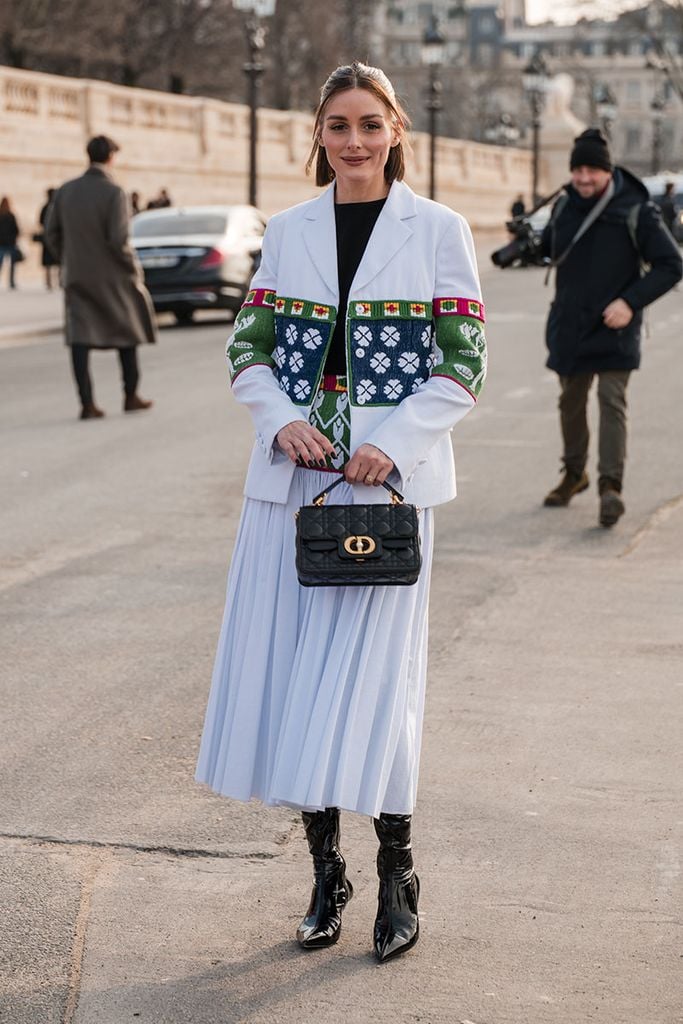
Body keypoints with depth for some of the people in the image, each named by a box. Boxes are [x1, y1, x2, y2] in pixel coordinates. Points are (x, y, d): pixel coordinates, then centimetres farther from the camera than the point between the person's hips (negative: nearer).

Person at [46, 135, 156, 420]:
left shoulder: (65, 191, 2)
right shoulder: (114, 193, -15)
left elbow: (52, 233, 5)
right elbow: (118, 240, -21)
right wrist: (134, 268, -6)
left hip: (77, 276, 4)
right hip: (111, 277, -4)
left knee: (80, 338, 0)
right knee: (127, 332, 14)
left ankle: (87, 403, -7)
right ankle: (131, 397, 20)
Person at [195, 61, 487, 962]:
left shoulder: (438, 231, 1)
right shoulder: (288, 231, 10)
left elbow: (463, 365, -2)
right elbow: (248, 348, 11)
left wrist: (393, 443, -14)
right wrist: (280, 421, -8)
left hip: (387, 482, -3)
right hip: (291, 479, 4)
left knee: (371, 673, -5)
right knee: (285, 671, 4)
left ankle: (396, 878, 13)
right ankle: (325, 874, 20)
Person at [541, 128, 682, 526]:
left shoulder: (635, 211, -12)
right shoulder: (564, 207, 3)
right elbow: (548, 245, 22)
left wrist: (631, 302, -21)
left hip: (614, 329, -5)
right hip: (570, 325, 5)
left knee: (612, 401, -14)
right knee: (571, 400, 16)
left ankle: (611, 486, -16)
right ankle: (575, 474, 34)